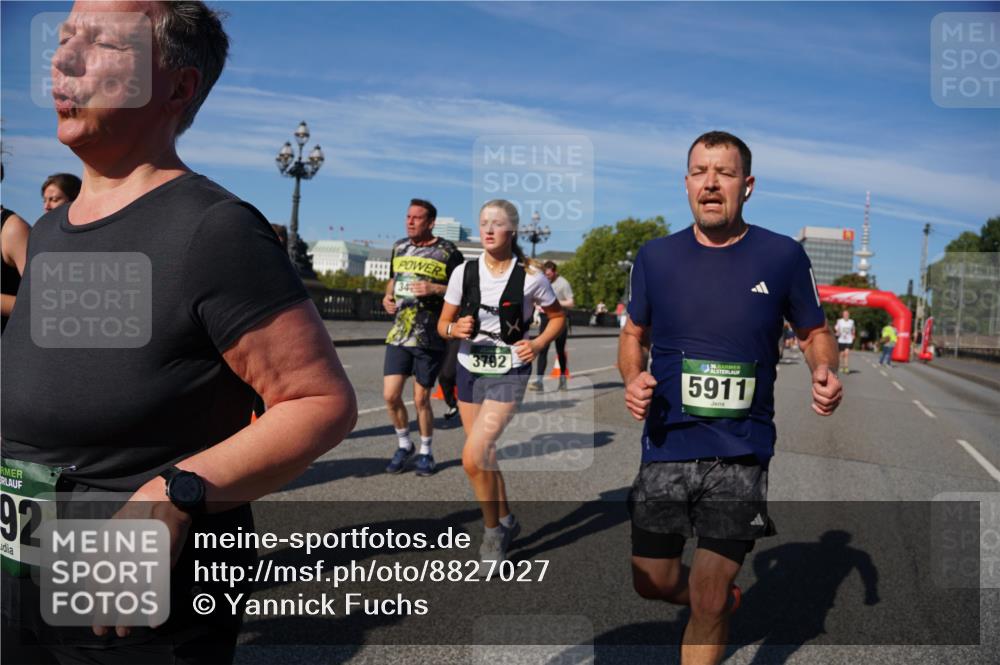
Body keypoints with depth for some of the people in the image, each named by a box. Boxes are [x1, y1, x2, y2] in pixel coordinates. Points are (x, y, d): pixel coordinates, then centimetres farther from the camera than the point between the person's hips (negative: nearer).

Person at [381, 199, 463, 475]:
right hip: (398, 335, 4)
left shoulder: (447, 251, -6)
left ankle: (426, 452, 25)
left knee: (421, 400, 3)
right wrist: (388, 296, 4)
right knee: (390, 395, -1)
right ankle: (404, 444, 24)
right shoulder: (399, 247, 10)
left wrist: (435, 289, -19)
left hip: (430, 338, -4)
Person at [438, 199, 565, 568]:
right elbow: (443, 324, 4)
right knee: (483, 457, 14)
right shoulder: (464, 272, -4)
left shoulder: (530, 277, -11)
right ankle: (506, 521, 38)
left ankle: (493, 531, 7)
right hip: (469, 370, 4)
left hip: (508, 374, -4)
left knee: (473, 456, -17)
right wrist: (455, 329, -19)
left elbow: (557, 317, 6)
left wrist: (538, 344, -11)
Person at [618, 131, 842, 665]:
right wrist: (632, 378, -9)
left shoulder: (783, 256, -3)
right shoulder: (655, 256, 1)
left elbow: (814, 332, 9)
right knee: (651, 582, 14)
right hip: (666, 445, 2)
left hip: (741, 453, -2)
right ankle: (721, 599, 45)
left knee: (708, 604, 4)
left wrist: (824, 372, -13)